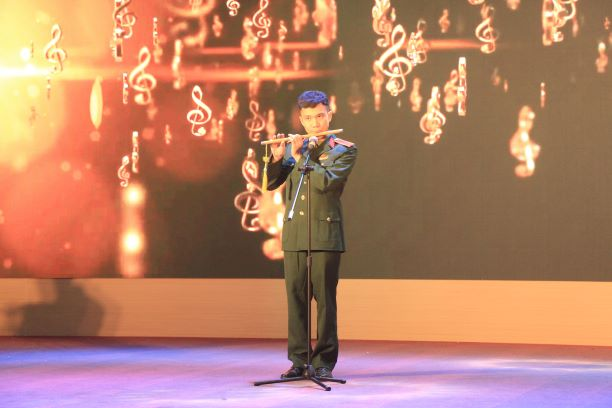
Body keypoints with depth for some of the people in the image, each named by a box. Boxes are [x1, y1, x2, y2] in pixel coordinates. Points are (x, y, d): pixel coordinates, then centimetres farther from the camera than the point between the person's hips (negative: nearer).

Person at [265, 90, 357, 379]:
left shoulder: (344, 150, 0)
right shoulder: (294, 147, 13)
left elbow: (326, 182, -16)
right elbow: (271, 183, 9)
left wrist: (299, 157, -12)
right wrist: (277, 157, -7)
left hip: (325, 235, -4)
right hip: (294, 233, 4)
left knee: (324, 299, -3)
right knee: (296, 298, 5)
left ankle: (324, 361, 2)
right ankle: (299, 360, 11)